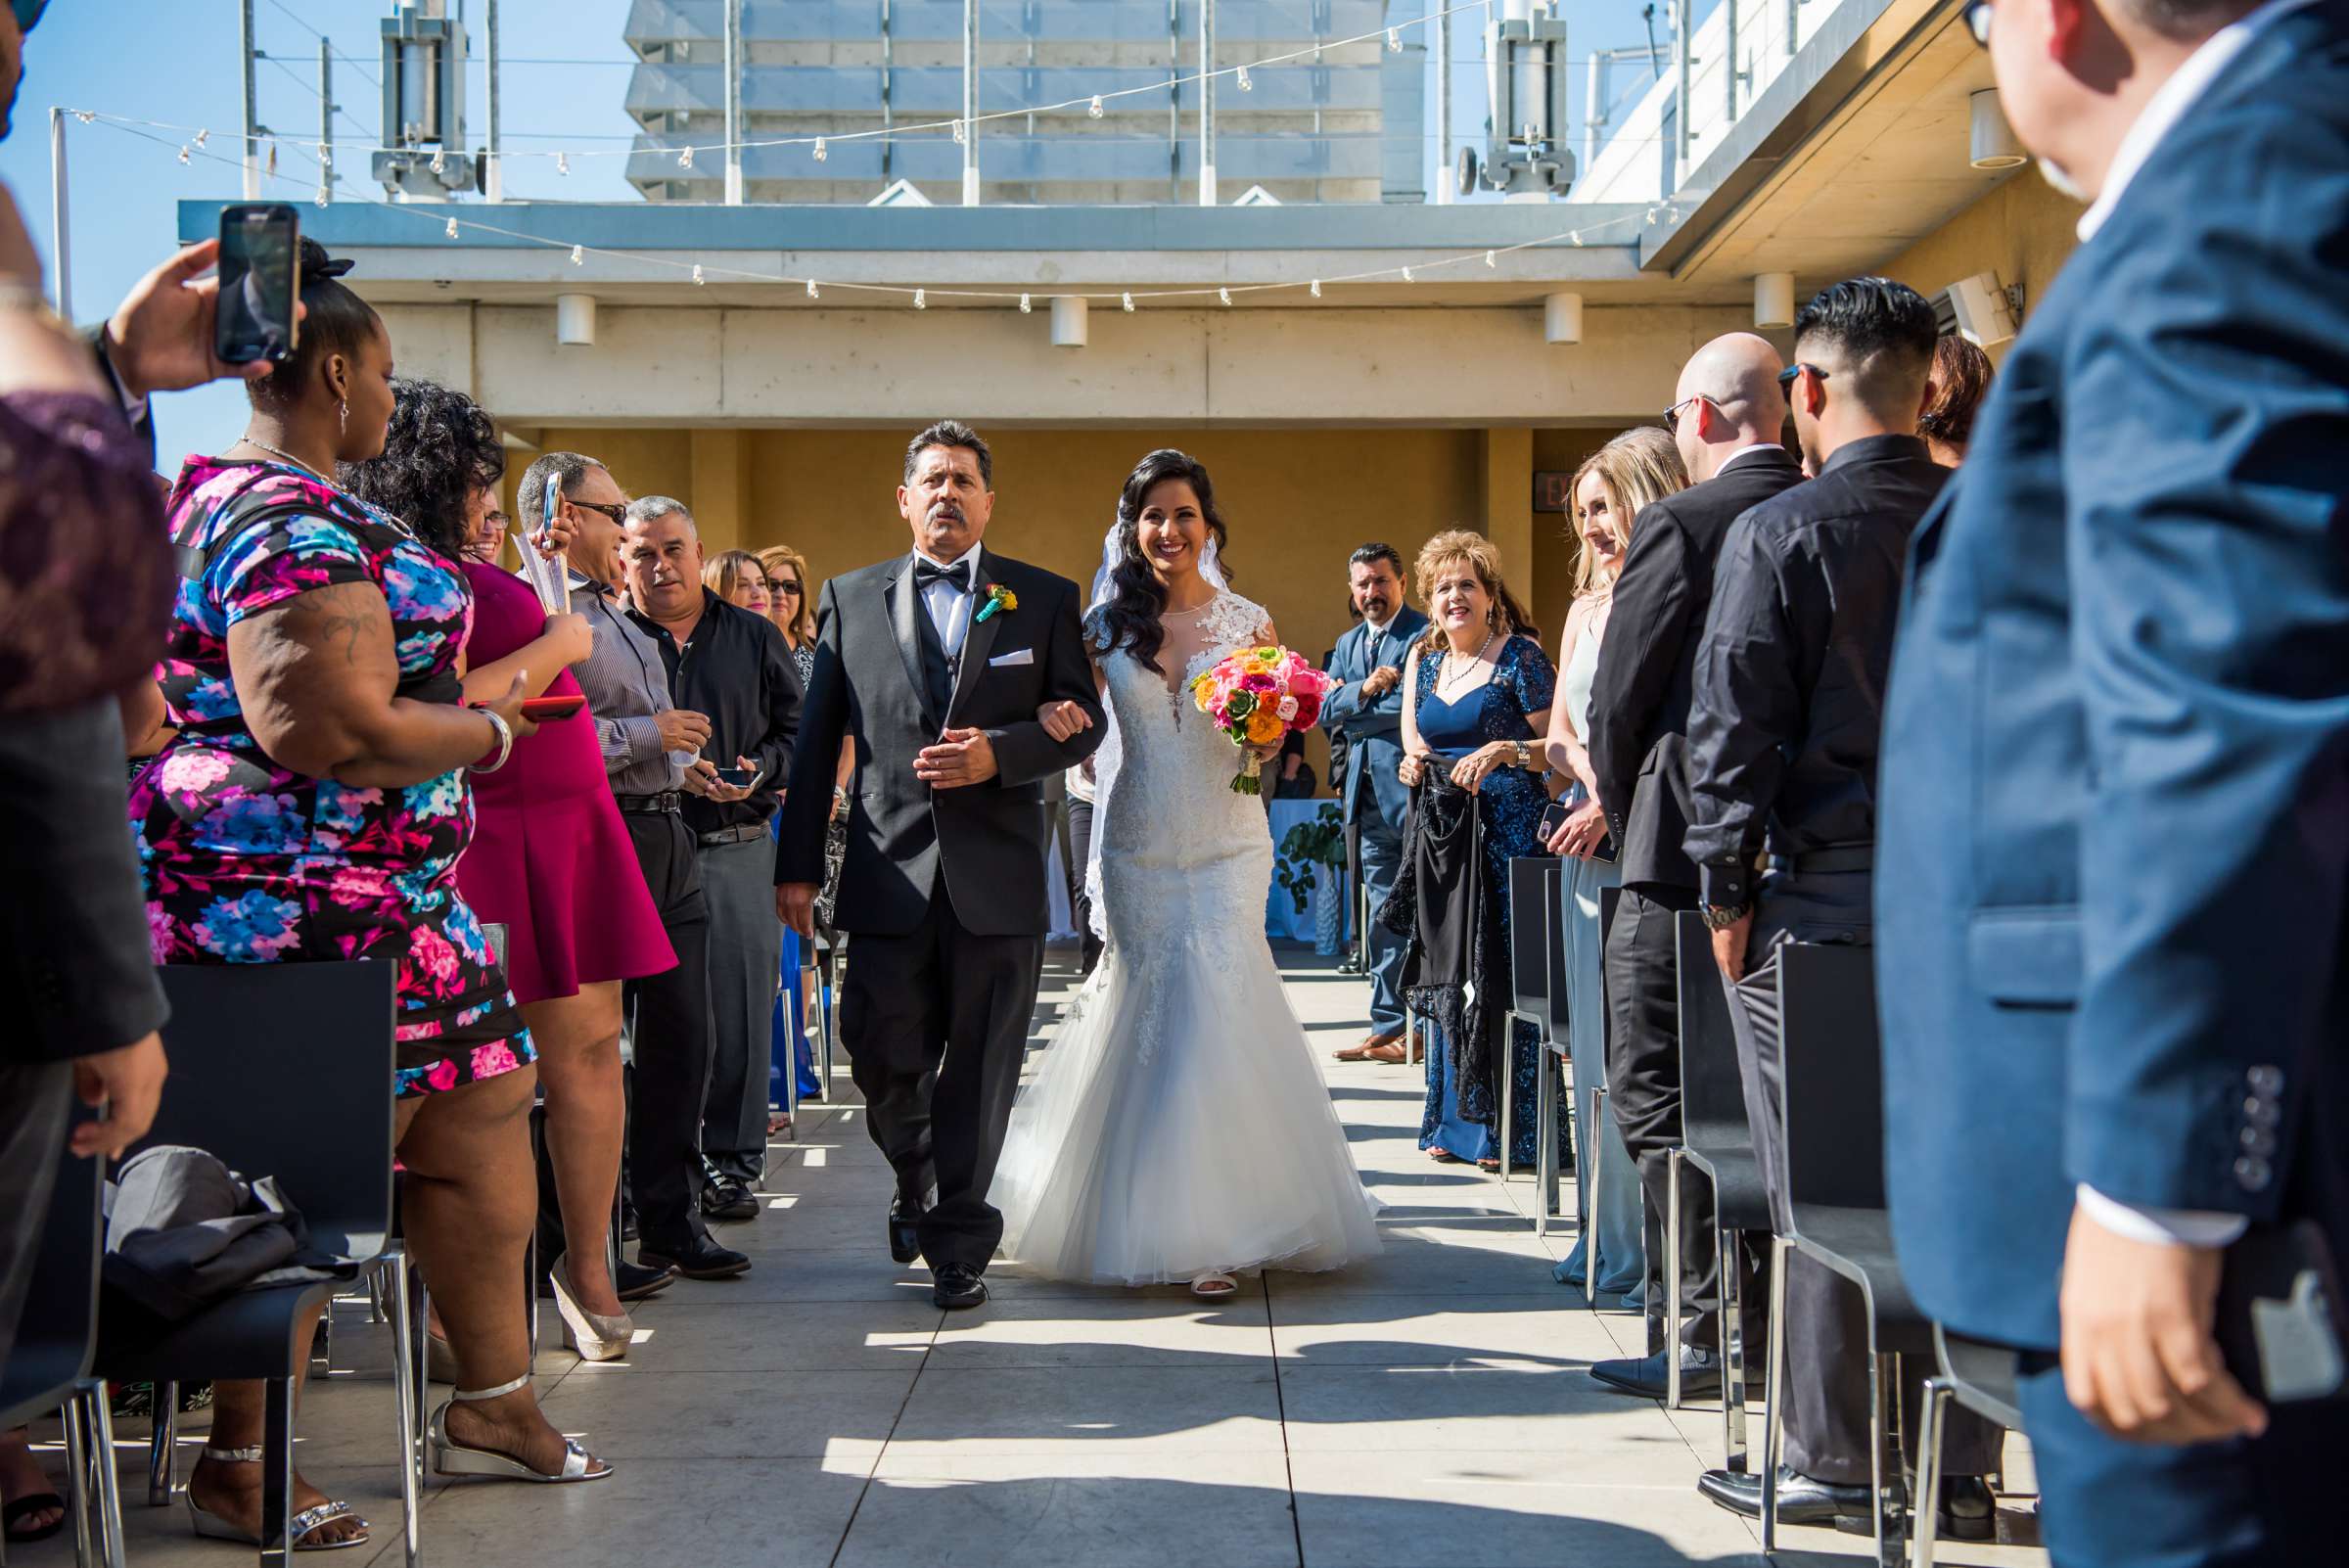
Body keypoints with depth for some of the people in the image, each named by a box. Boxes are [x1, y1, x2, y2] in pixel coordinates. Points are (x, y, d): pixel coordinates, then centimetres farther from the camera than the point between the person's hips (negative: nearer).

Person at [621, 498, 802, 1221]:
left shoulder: (756, 638, 11)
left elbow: (796, 731, 11)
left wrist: (759, 770, -9)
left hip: (737, 854, 2)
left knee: (738, 1011, 3)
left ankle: (732, 1162, 14)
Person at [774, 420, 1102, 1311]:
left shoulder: (1044, 598, 7)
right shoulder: (851, 599, 10)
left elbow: (1084, 723, 4)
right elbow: (816, 740, 9)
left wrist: (998, 754, -14)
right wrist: (798, 864, 5)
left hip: (998, 876, -1)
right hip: (890, 872, 1)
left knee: (980, 1071, 4)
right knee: (881, 1060, 1)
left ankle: (959, 1244, 18)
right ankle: (917, 1182, 32)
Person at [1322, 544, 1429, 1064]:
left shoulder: (1427, 636, -5)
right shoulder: (1347, 644, 19)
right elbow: (1327, 710, 10)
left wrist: (1355, 716, -10)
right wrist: (1364, 690, -8)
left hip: (1413, 791, -7)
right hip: (1369, 796, 7)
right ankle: (1388, 1026, 14)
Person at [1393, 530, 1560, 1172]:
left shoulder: (1520, 655, -4)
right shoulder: (1423, 658, 14)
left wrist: (1503, 751, -22)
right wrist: (1412, 765, -2)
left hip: (1509, 827, -6)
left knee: (1506, 974, -7)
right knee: (1448, 972, 6)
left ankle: (1509, 1129, -1)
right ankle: (1456, 1121, 14)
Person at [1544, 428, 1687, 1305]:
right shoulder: (1586, 608, 16)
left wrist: (1620, 803, -18)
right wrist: (1599, 786, -4)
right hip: (1591, 842, 7)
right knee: (1598, 1047, 10)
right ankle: (1612, 1242, 19)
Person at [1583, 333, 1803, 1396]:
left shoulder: (1679, 526, -12)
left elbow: (1618, 698, -9)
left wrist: (1624, 819, 8)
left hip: (1682, 858, -7)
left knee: (1656, 1099, 2)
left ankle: (1697, 1337, 3)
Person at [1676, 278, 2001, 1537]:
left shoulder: (1776, 534, -8)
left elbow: (1732, 727, -10)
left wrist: (1725, 891, -2)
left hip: (1823, 893, -5)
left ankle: (1835, 1466, 12)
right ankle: (1959, 1469, 17)